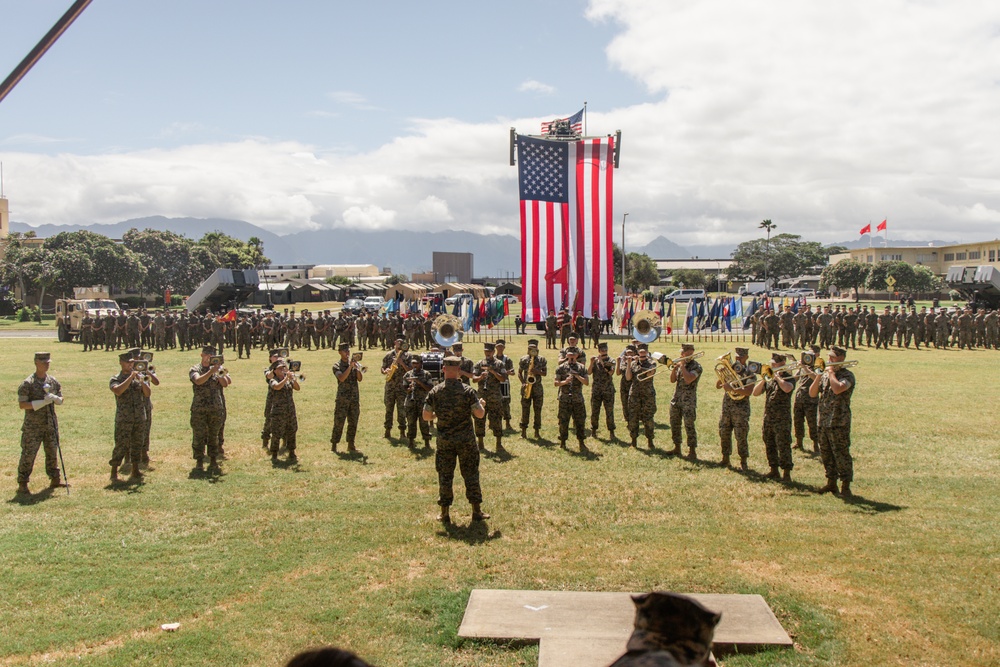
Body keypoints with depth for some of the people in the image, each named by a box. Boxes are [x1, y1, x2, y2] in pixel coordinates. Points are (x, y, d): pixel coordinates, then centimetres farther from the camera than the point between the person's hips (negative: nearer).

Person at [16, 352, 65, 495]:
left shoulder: (53, 381, 8)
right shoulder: (27, 383, -9)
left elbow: (61, 400, 15)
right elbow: (22, 404, -14)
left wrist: (54, 397, -8)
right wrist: (43, 402, -22)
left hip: (51, 424, 5)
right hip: (33, 426, -5)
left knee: (52, 452, 12)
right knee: (28, 454, -3)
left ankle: (54, 479, 23)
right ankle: (22, 484, 4)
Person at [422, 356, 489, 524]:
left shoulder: (435, 391, -6)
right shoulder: (467, 390, -11)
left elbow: (426, 416, -3)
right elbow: (480, 414, -10)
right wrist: (482, 405, 12)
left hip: (444, 440, 1)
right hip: (466, 440, -1)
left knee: (445, 475, 10)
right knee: (471, 474, 10)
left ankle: (445, 513, 14)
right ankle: (477, 511, 16)